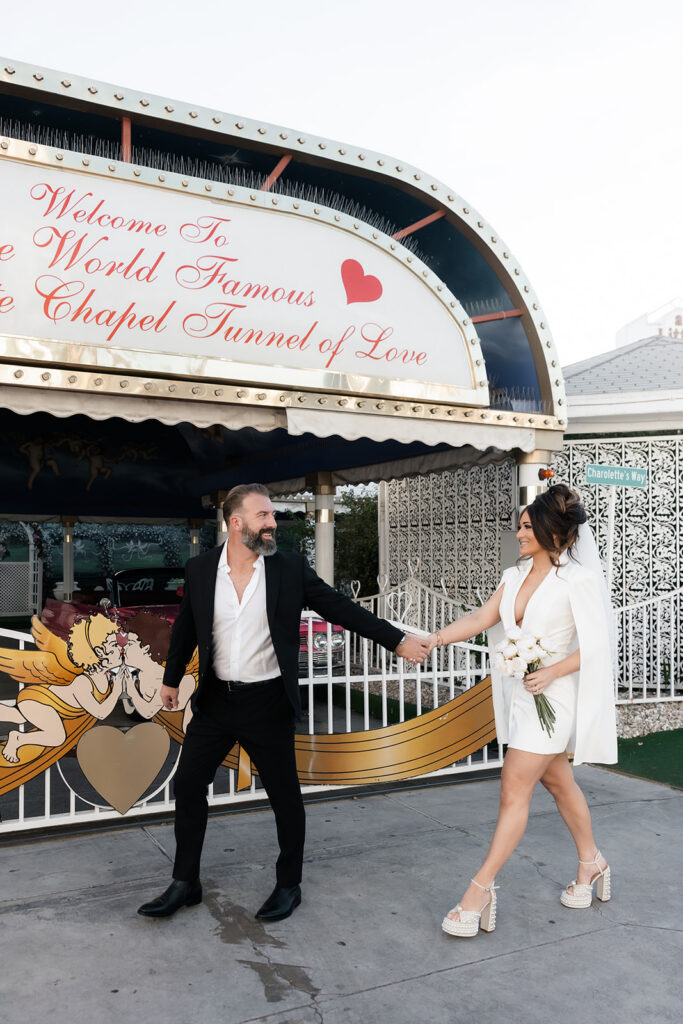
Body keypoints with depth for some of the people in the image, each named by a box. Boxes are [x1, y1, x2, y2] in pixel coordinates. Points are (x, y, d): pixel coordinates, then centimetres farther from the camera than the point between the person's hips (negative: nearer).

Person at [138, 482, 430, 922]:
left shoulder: (291, 568, -8)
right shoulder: (200, 569, -3)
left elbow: (342, 608, -5)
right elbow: (186, 628, 11)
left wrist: (398, 640, -9)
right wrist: (171, 679, 19)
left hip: (268, 703, -2)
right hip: (216, 700, 3)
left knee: (285, 795, 8)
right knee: (188, 785, 7)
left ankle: (289, 885, 28)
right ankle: (186, 883, 26)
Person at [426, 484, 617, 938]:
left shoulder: (578, 580, -13)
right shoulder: (515, 576, 7)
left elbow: (597, 644, -13)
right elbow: (480, 619, 5)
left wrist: (551, 672, -23)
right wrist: (433, 639, -5)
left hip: (551, 696, -7)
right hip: (521, 695, 7)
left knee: (514, 791, -4)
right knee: (558, 781, 20)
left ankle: (481, 886, 5)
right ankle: (591, 861, 39)